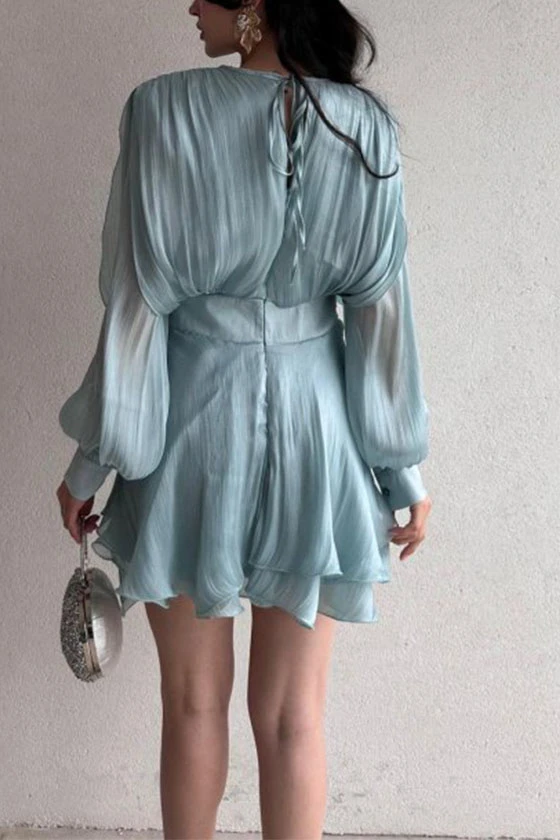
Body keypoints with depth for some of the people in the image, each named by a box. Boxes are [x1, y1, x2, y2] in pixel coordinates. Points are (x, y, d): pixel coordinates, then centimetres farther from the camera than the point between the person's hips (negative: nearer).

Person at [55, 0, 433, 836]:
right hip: (312, 425, 2)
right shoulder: (367, 127, -3)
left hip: (192, 423, -2)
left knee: (194, 701, 14)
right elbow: (384, 310, -2)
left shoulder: (165, 109, -11)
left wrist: (91, 460, 0)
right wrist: (404, 469, 6)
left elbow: (137, 301, -10)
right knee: (293, 714, 10)